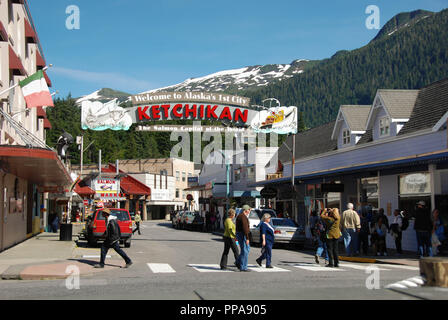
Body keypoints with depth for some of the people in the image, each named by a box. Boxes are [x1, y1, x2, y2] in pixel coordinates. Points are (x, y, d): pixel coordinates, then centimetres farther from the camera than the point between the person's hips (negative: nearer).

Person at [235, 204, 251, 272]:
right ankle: (243, 267, -2)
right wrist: (247, 238, -26)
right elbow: (245, 228, -24)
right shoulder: (243, 217, -18)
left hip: (240, 234, 10)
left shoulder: (240, 216, 16)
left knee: (247, 249, 17)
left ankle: (238, 262, 18)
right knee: (244, 251, -5)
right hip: (242, 235, -10)